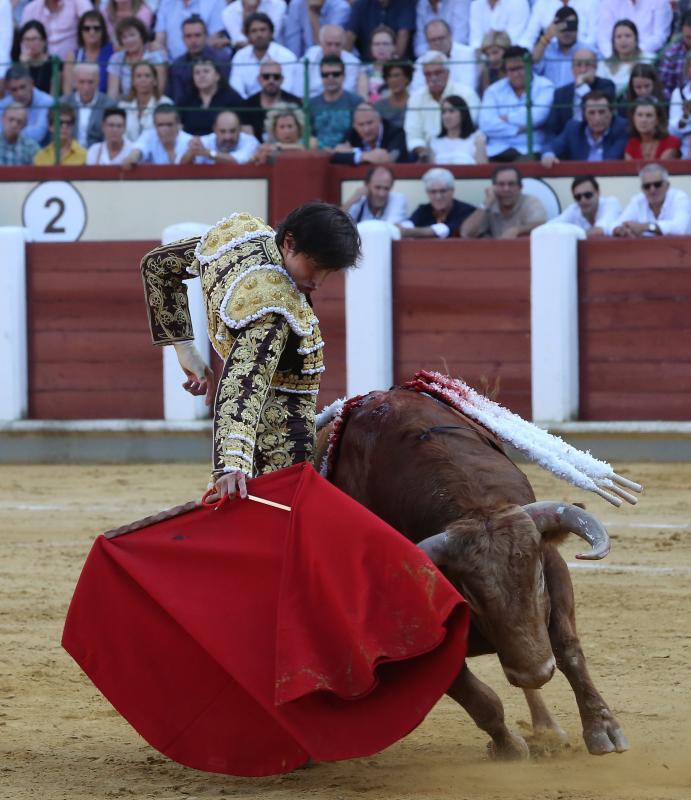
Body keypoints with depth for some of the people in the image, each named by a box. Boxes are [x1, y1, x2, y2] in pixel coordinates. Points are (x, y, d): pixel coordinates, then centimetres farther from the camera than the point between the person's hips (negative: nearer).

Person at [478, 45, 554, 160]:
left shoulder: (544, 86, 7)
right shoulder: (494, 90, 14)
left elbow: (536, 117, -10)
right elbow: (486, 125, -1)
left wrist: (507, 119, 4)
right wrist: (519, 129, -7)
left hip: (529, 150, -2)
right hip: (496, 151, 2)